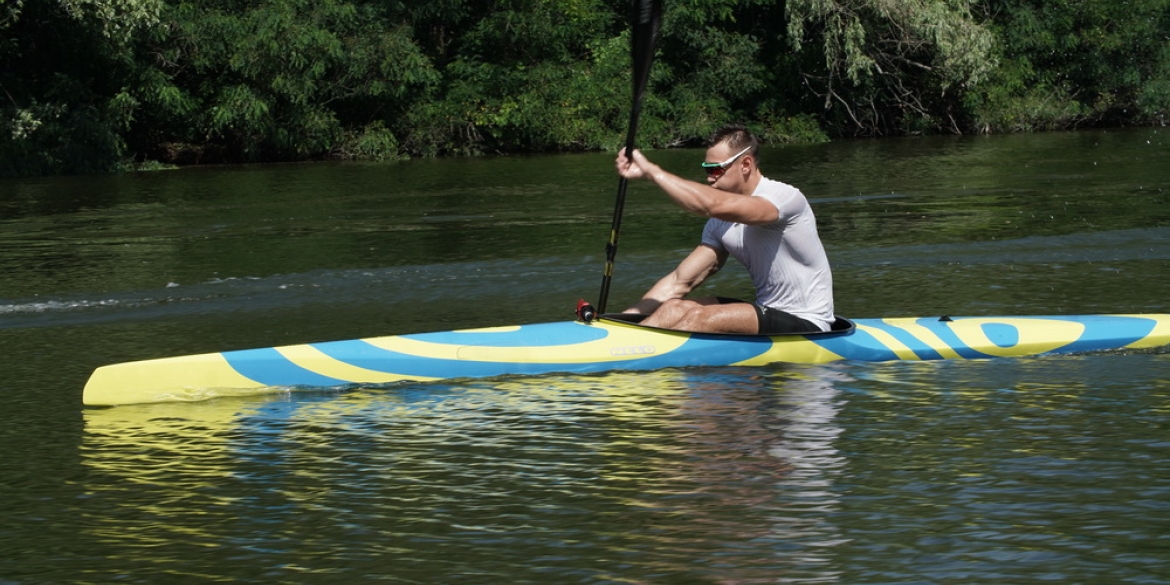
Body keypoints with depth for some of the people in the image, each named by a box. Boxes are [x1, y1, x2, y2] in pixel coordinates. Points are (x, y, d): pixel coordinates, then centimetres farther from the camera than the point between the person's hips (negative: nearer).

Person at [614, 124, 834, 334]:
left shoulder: (786, 197, -17)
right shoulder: (720, 224, 8)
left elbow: (715, 205, -34)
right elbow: (680, 282, 8)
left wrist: (651, 171, -29)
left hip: (808, 327, -8)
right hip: (768, 315, 8)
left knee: (701, 318, -26)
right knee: (675, 309, -11)